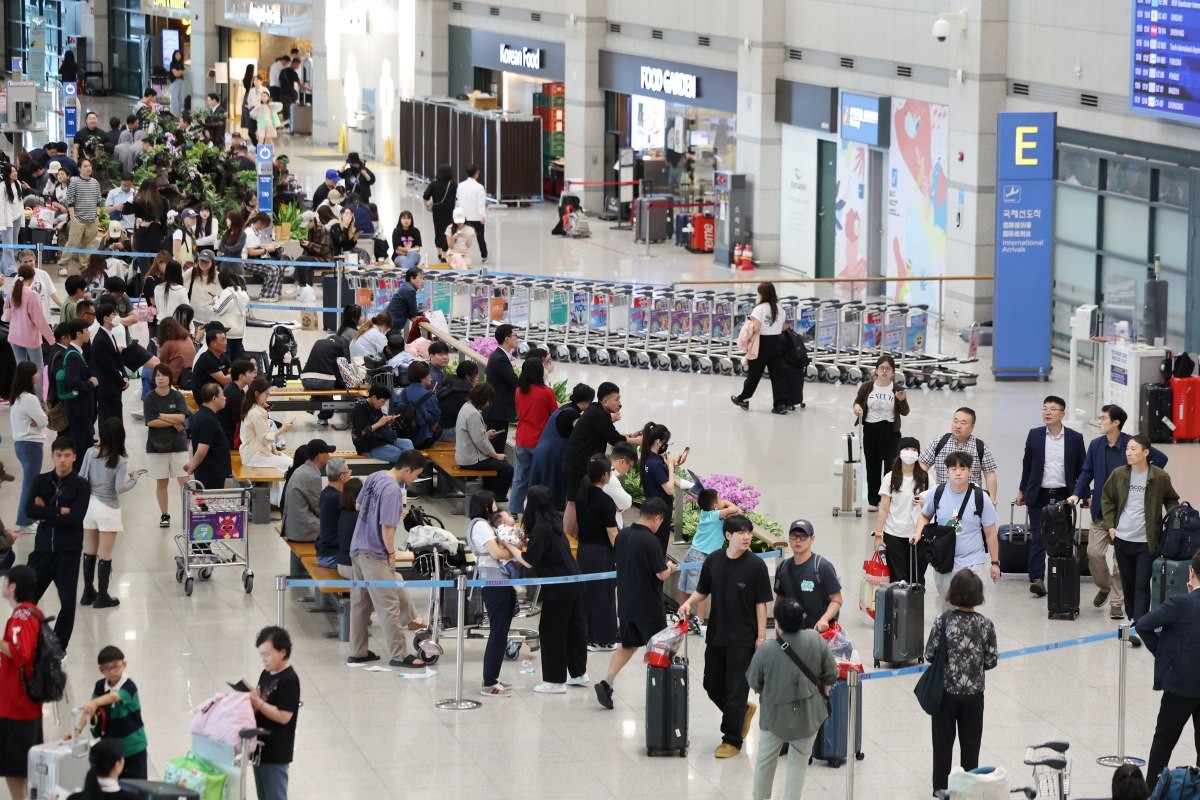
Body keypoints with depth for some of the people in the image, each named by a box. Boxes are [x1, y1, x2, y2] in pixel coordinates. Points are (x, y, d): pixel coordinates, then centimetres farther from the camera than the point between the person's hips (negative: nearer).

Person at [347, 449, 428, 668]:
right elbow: (387, 528, -24)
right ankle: (399, 655, 2)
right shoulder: (392, 490, -21)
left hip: (358, 549, 9)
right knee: (389, 605, -2)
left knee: (360, 602, 14)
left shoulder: (374, 477, 5)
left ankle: (358, 652, 21)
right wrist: (391, 553, -9)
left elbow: (359, 505, 20)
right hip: (375, 555, -9)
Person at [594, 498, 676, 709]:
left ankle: (606, 683, 3)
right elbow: (662, 574, -18)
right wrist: (669, 567, 4)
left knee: (627, 645, 17)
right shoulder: (650, 541, -21)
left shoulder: (622, 535, 1)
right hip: (649, 606, -6)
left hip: (626, 603, 6)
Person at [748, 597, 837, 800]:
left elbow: (754, 683, -5)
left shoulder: (766, 651, -21)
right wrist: (822, 695, 14)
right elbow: (830, 676, -5)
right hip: (808, 714, 1)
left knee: (766, 758, 20)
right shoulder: (816, 640, -15)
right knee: (799, 762, 13)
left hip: (776, 713, -1)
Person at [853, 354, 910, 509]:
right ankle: (873, 501, 20)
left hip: (890, 431, -2)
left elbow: (904, 413, -4)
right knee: (872, 465, 10)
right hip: (870, 429, 2)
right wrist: (857, 406, -11)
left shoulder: (898, 390, -5)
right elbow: (857, 402, 12)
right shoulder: (867, 386, -2)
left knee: (891, 464, -10)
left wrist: (902, 401, -23)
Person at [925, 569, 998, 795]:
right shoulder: (985, 625, -10)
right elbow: (990, 662, -5)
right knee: (970, 744, 12)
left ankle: (941, 789, 18)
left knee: (943, 742, 11)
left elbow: (930, 655, -10)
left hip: (945, 691, -1)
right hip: (973, 694, 1)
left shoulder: (943, 621, -14)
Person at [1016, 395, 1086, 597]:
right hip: (1039, 496, 0)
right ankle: (1037, 579, -7)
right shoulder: (1035, 435, 4)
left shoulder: (1075, 438, 1)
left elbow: (1081, 469, 6)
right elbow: (1027, 465, 12)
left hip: (1064, 496, 0)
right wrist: (1022, 490, 13)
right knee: (1037, 538, -5)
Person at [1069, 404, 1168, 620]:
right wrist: (1077, 494, -7)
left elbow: (1161, 458, -3)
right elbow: (1087, 472, 7)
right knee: (1094, 552, -1)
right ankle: (1103, 586, 27)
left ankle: (1116, 603, 8)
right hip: (1101, 510, 3)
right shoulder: (1096, 445, 2)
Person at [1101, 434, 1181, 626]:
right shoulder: (1118, 474, 1)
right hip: (1122, 538, 3)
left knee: (1142, 584, -6)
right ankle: (1132, 617, 28)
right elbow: (1107, 499, 13)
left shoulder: (1160, 477, -7)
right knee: (1127, 582, 13)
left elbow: (1172, 501, 9)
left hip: (1147, 541, -3)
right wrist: (1110, 525, 5)